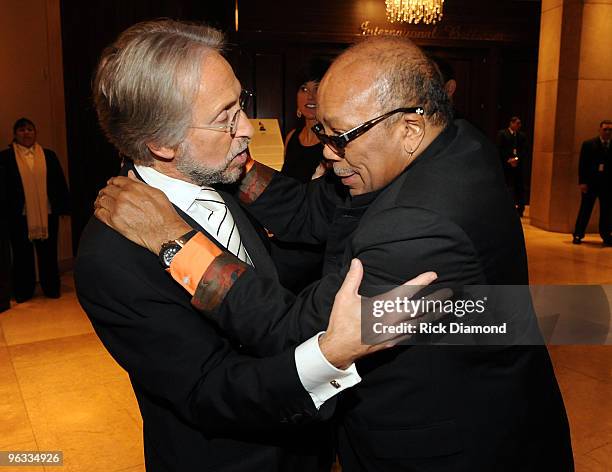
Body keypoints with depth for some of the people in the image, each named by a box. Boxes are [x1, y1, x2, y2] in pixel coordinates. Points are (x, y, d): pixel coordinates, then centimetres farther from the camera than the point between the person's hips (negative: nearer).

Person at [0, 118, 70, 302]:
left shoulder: (49, 155, 9)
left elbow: (60, 183, 7)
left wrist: (65, 206, 1)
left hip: (47, 215, 2)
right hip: (19, 217, -1)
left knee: (48, 254, 9)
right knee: (22, 255, 9)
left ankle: (51, 289, 21)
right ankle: (23, 292, 20)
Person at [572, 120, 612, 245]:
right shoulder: (588, 144, 1)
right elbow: (582, 165, -2)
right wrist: (582, 182, -9)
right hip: (590, 182, -2)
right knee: (585, 210, 4)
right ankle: (578, 235, 13)